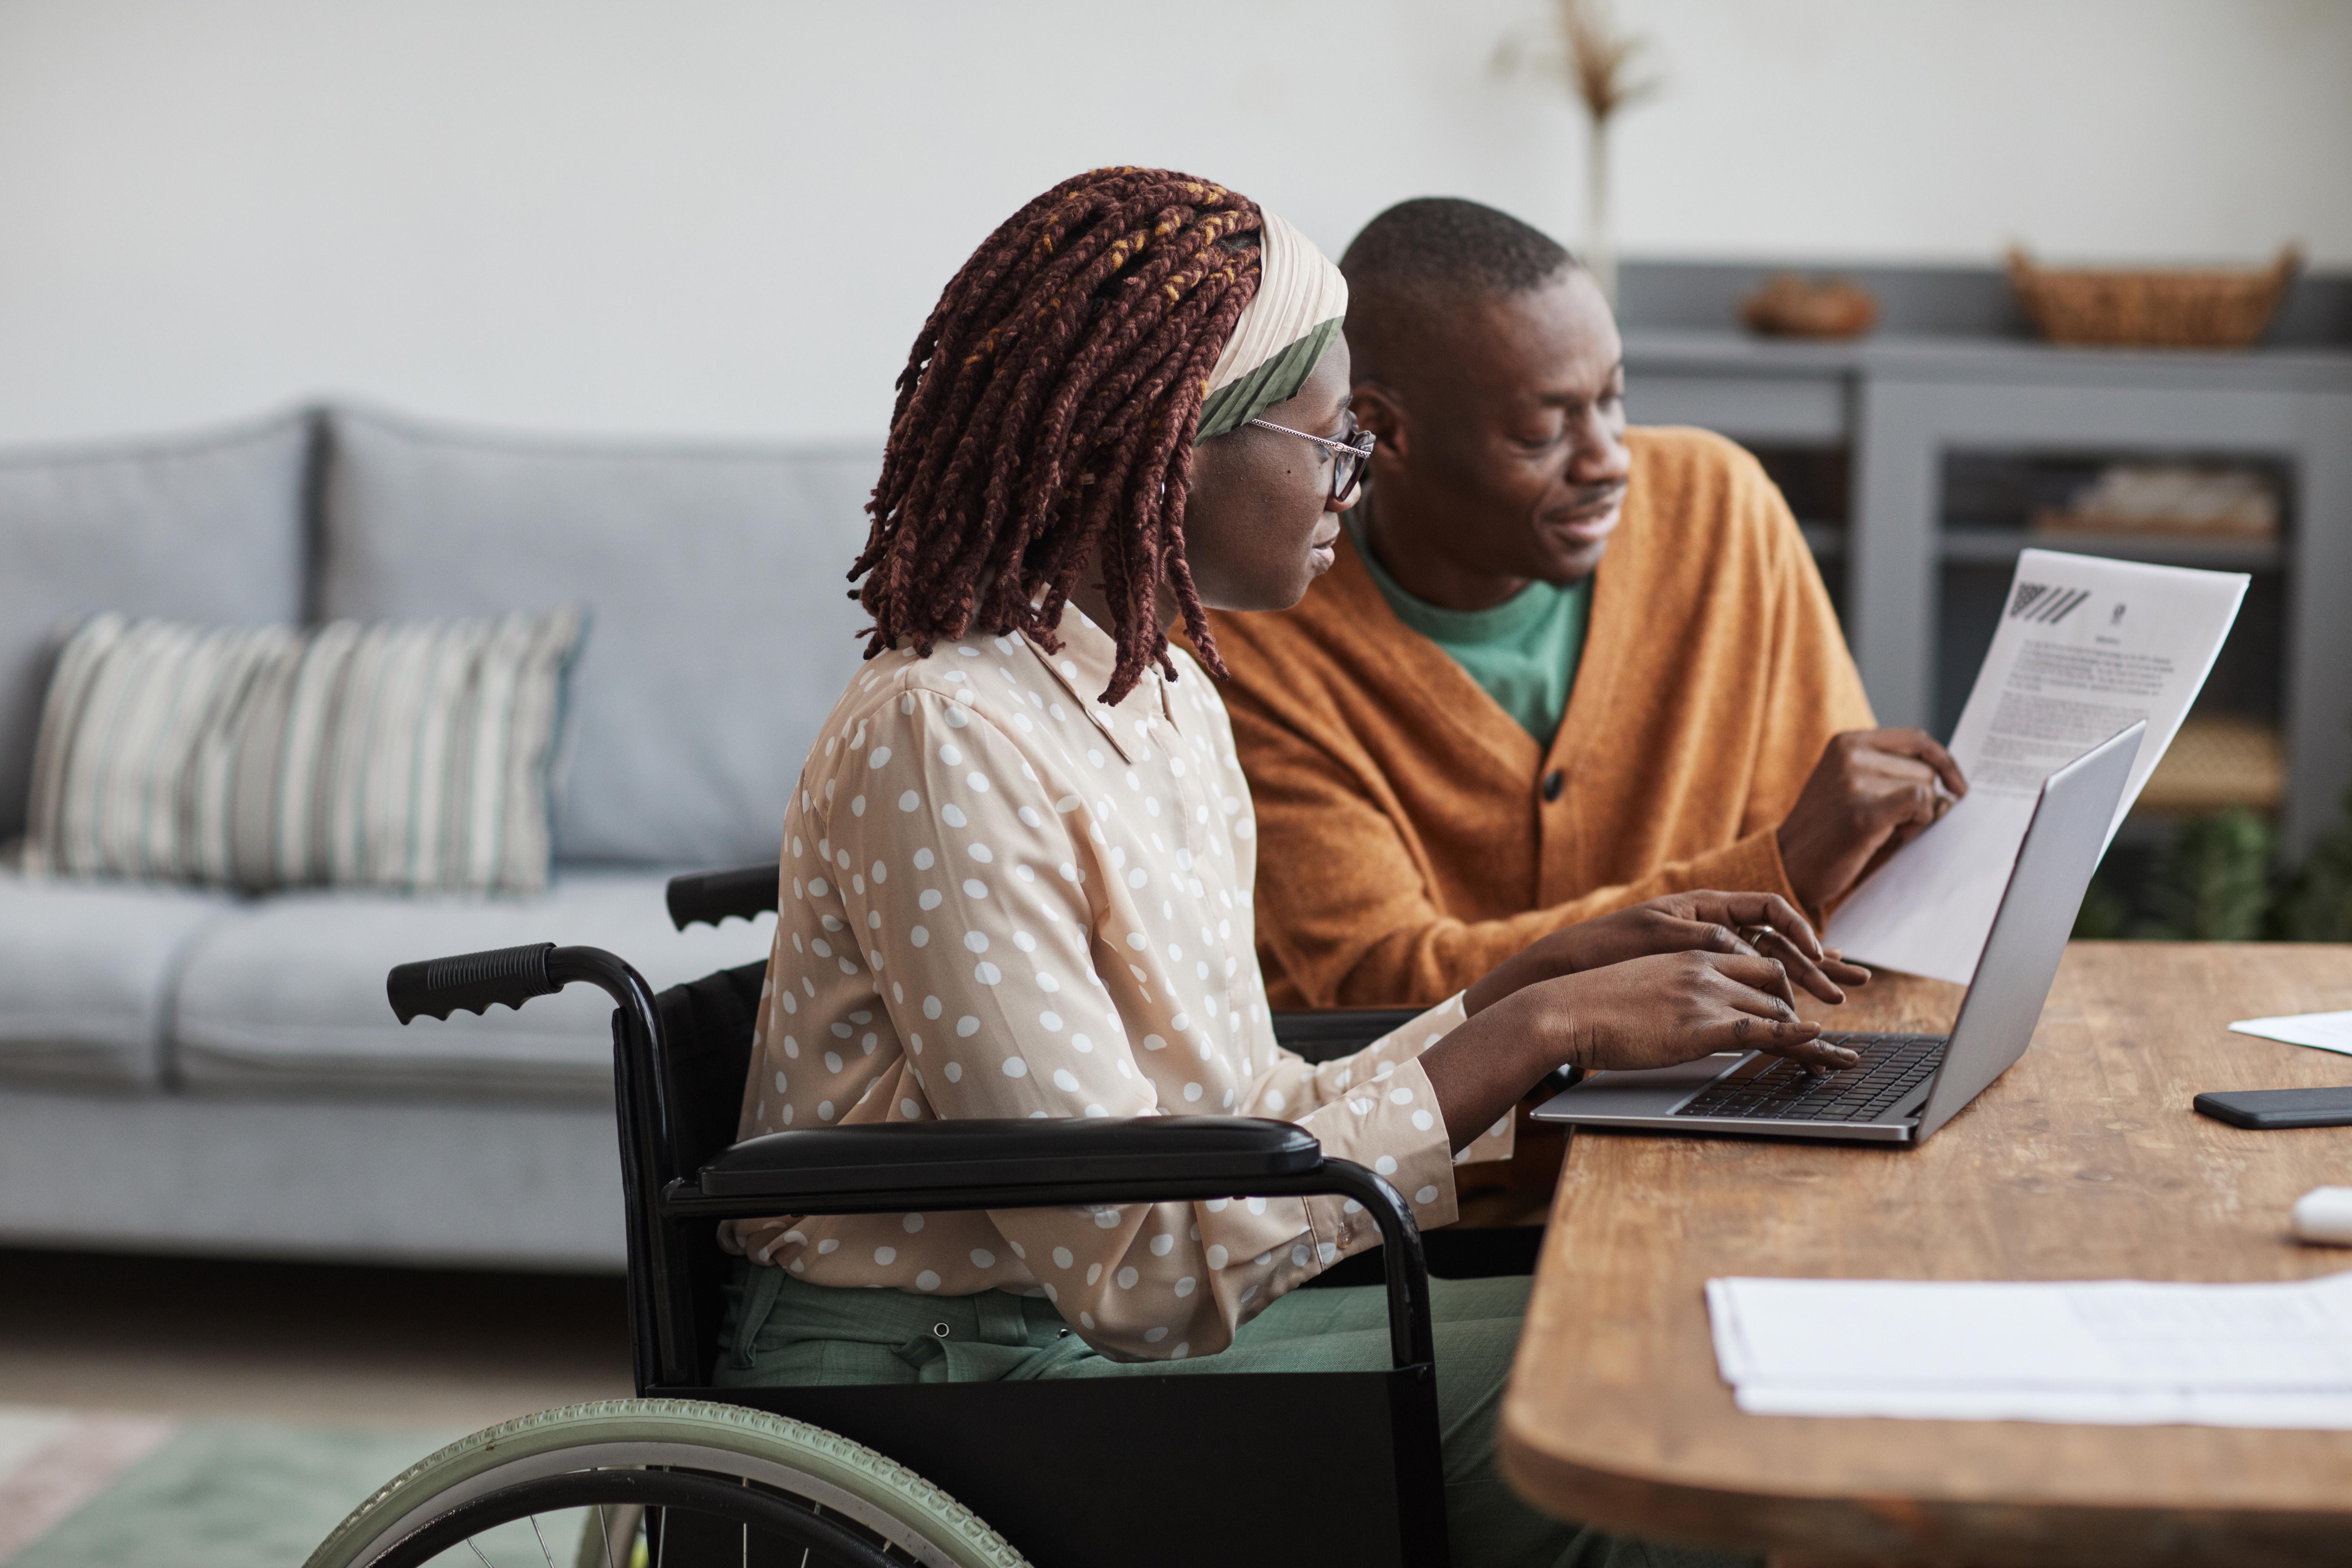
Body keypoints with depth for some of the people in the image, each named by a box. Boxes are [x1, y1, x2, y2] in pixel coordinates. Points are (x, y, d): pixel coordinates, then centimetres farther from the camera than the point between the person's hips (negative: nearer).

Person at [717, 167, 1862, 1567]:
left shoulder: (1165, 693, 9)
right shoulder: (945, 741, -21)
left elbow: (1255, 1122, 7)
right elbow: (1133, 1261, -24)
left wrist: (1558, 970, -2)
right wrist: (1533, 1031, -23)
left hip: (1103, 1323, 8)